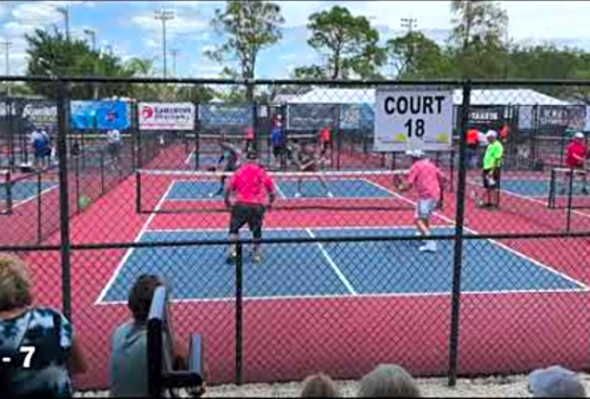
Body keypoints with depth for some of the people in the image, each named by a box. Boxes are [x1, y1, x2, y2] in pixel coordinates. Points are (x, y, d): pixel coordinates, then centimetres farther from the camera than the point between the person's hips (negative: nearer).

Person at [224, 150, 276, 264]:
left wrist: (226, 200, 18)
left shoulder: (239, 171, 7)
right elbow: (273, 192, 9)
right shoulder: (262, 173, 8)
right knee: (257, 231, 21)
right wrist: (269, 203, 25)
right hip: (258, 206, 1)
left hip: (240, 204, -1)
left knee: (234, 229, 15)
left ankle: (233, 252, 4)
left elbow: (228, 188, 3)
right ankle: (257, 254, 22)